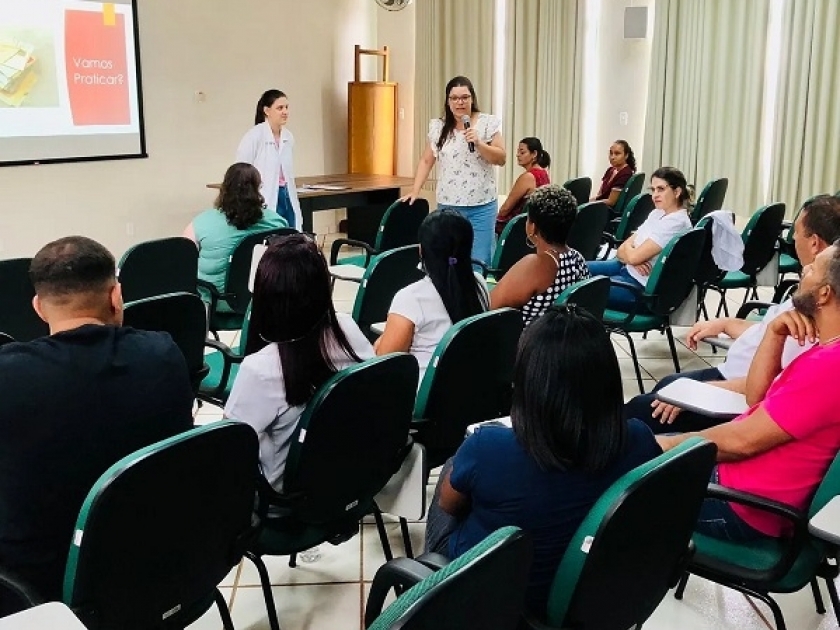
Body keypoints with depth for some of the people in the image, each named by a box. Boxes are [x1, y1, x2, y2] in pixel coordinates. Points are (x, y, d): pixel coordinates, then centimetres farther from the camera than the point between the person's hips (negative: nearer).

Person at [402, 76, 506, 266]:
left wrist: (478, 143, -17)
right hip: (448, 205, 2)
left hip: (481, 206, -1)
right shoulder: (438, 127, 5)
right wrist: (415, 191, 4)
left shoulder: (488, 123, 0)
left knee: (479, 262, -2)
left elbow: (501, 159, -3)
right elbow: (426, 161, 11)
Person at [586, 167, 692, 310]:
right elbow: (622, 251, 6)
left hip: (643, 287, -9)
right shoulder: (657, 214, 8)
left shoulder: (677, 223, -20)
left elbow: (633, 256, -24)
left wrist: (627, 247, -1)